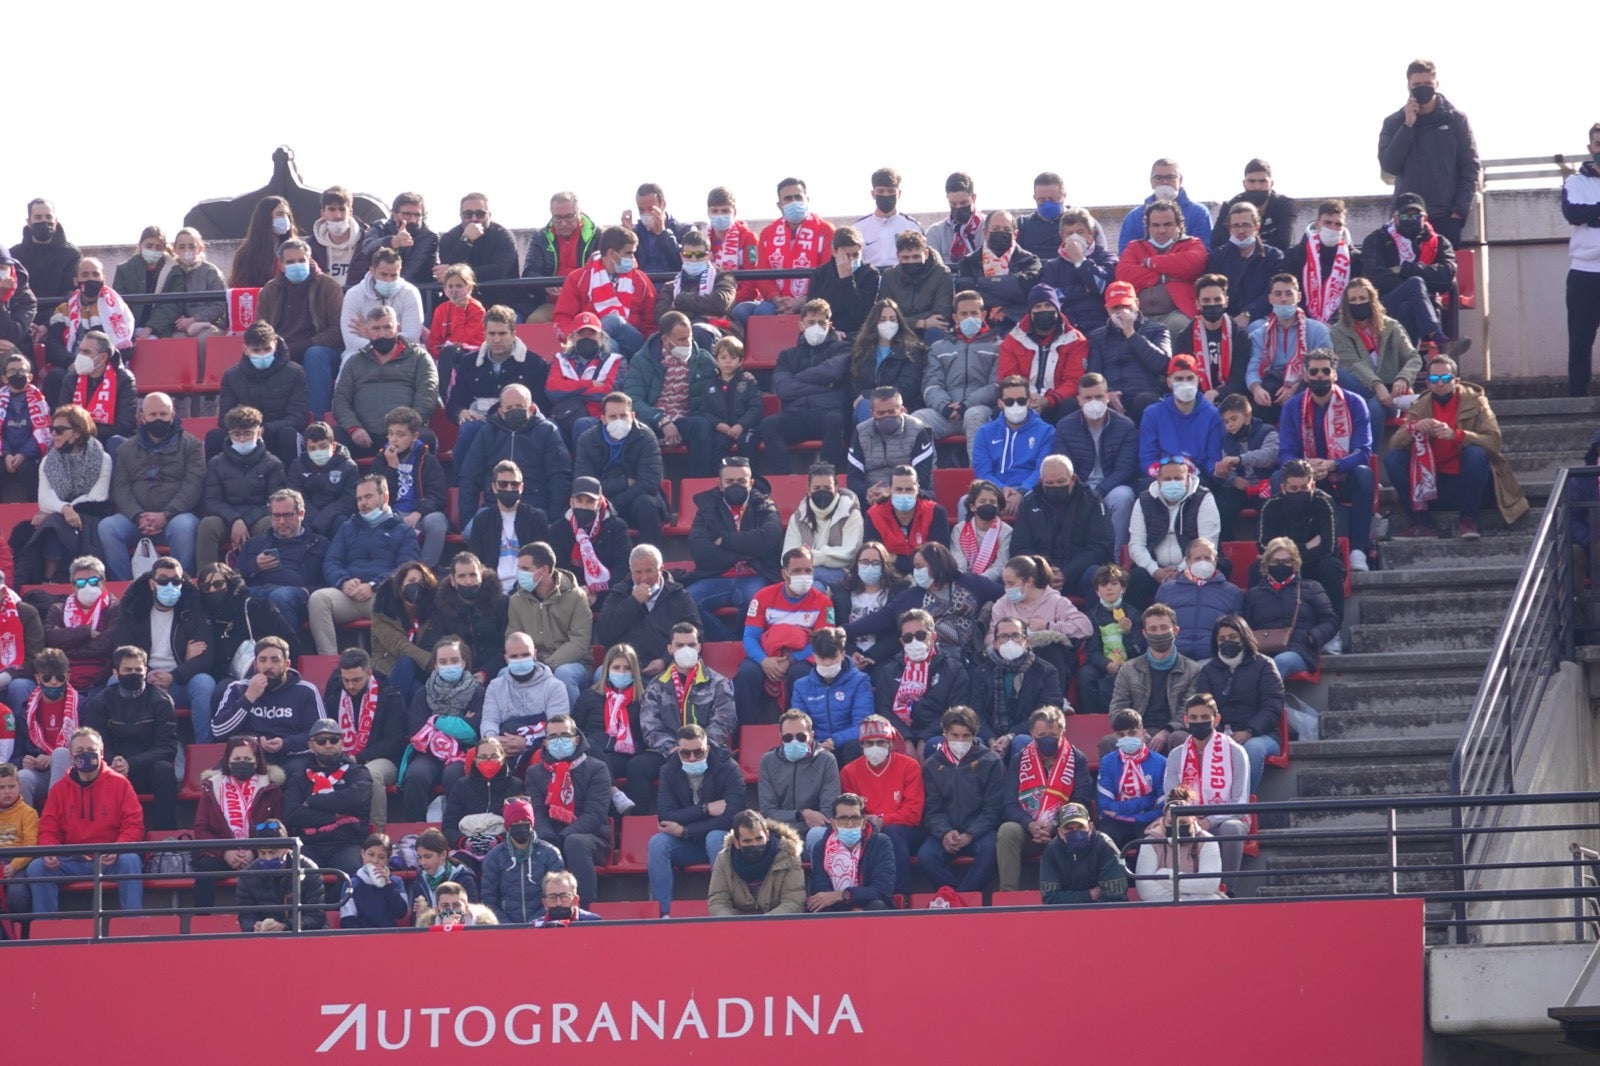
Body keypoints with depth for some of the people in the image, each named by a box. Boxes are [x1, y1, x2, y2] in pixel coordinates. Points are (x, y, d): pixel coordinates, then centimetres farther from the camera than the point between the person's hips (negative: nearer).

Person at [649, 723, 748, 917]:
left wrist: (685, 831, -22)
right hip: (687, 844, 3)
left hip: (720, 842, -3)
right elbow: (665, 816, -14)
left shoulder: (728, 769, -14)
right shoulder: (669, 771, -4)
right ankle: (663, 913, -28)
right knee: (657, 842, -25)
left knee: (715, 837, -36)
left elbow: (731, 817, -24)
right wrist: (705, 809, -23)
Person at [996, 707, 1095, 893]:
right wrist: (1031, 825, -19)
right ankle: (1008, 894, -33)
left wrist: (1053, 826, -18)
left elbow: (1081, 804, -3)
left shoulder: (1077, 759, 5)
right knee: (1007, 831, -31)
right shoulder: (1019, 760, 8)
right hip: (1026, 829, 1)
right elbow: (1010, 805, 1)